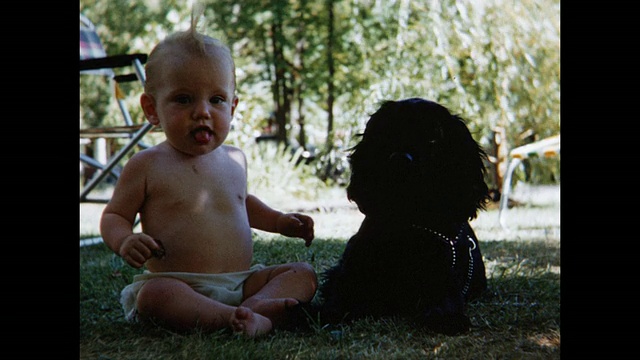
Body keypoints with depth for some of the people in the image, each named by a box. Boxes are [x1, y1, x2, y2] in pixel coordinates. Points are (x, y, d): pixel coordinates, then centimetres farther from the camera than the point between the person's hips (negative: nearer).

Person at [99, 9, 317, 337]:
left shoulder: (235, 159, 13)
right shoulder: (147, 166, -2)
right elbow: (113, 216, 5)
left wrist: (280, 221, 23)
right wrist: (124, 241, -18)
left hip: (242, 281, 6)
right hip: (178, 286, -5)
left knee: (303, 273, -10)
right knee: (153, 297, -36)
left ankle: (254, 309, -38)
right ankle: (235, 318, -47)